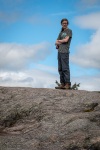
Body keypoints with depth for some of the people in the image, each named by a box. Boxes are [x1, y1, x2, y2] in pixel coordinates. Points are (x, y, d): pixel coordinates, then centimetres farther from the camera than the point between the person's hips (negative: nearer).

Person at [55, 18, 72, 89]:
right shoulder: (61, 32, 22)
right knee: (60, 69, 4)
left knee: (65, 68, -11)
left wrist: (59, 41, 6)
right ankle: (62, 84, 6)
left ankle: (67, 84, -11)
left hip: (65, 52, -7)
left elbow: (66, 40, -9)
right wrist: (57, 44, -4)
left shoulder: (69, 31, 3)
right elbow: (56, 42, 17)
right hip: (60, 52, 7)